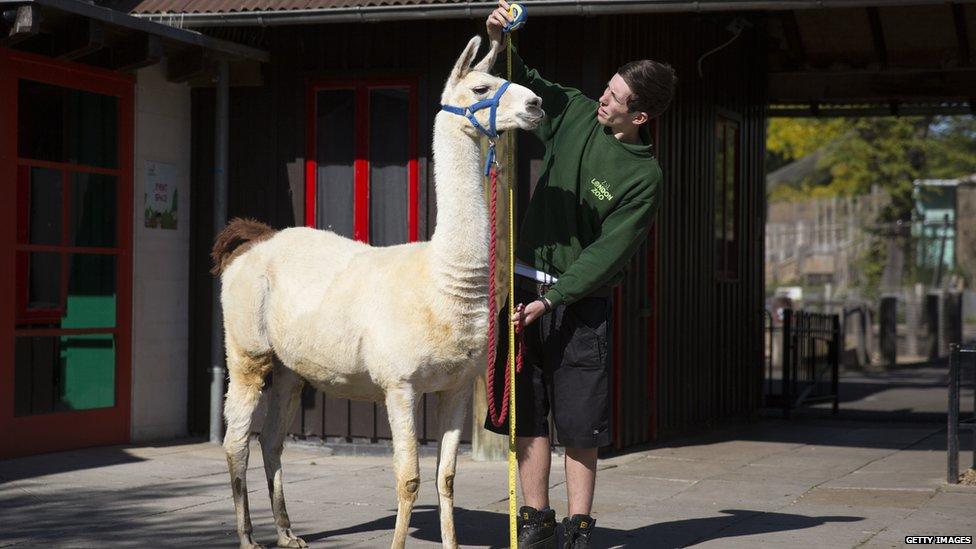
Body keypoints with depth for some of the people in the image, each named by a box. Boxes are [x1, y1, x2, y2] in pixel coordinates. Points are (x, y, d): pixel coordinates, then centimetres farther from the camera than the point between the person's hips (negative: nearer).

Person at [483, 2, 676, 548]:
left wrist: (550, 300, -19)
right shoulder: (575, 112, 2)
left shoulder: (644, 177, -11)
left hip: (581, 300, -4)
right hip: (527, 281, 4)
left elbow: (609, 253, -14)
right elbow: (521, 83, 15)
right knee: (526, 412, 5)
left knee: (581, 424, -1)